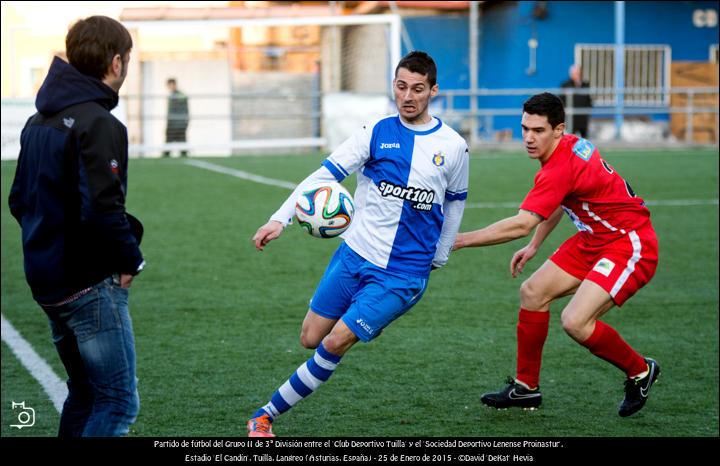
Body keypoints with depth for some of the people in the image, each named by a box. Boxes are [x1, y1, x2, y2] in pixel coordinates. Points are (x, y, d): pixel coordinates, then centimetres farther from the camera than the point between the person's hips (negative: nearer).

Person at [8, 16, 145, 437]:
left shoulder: (40, 121, 12)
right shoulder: (98, 124, -17)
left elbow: (21, 200, 17)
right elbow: (101, 208, -25)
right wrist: (130, 258, -11)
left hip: (48, 279, 9)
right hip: (92, 285, -9)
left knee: (85, 394, 19)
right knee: (119, 402, -4)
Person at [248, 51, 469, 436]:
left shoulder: (453, 146, -1)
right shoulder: (376, 133, -1)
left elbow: (454, 203, 14)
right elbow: (325, 174, -7)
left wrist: (437, 259, 17)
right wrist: (280, 219, -19)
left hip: (402, 274, -3)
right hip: (354, 255, 3)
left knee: (336, 342, -12)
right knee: (310, 339, 2)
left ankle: (267, 414, -3)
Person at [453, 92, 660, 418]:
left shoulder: (561, 168, -29)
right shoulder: (570, 146, 1)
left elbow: (522, 224, -35)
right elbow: (557, 202, 20)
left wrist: (460, 240, -31)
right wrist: (534, 246, 17)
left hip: (630, 245, -10)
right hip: (594, 239, 10)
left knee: (575, 322, -22)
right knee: (533, 292, 7)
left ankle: (640, 371, 5)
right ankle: (526, 388, 17)